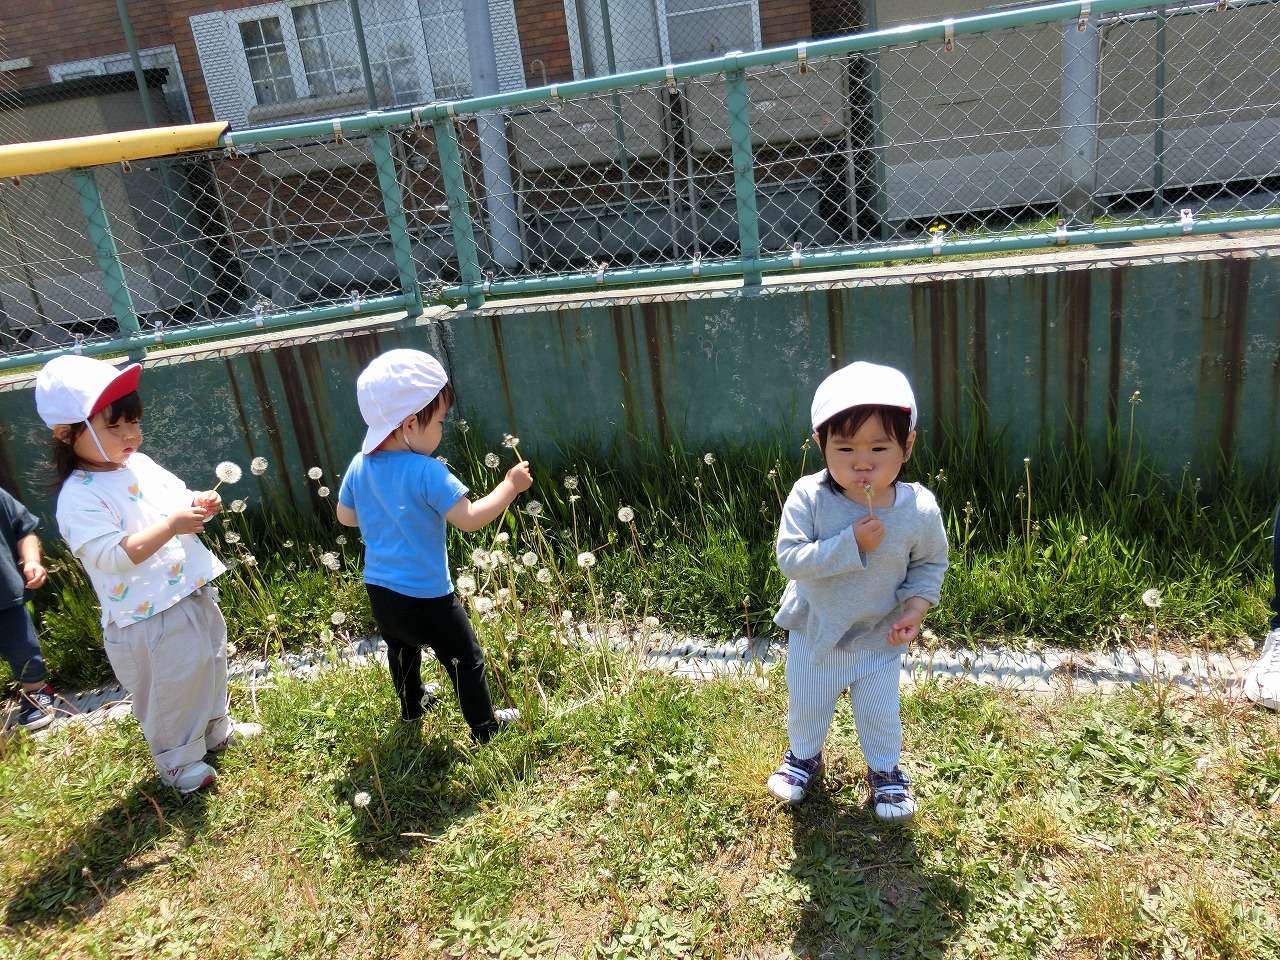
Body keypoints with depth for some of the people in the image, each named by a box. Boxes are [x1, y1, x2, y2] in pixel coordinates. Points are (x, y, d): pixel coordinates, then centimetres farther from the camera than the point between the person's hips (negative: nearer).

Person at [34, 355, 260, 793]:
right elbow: (112, 556, -29)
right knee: (171, 690, 8)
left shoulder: (141, 465, 3)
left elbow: (179, 499, 17)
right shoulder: (79, 498, -21)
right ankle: (176, 760, 32)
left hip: (195, 594, 8)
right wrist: (171, 525, -32)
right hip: (147, 617, -8)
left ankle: (216, 728, 49)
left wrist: (199, 504, -6)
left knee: (210, 664, 25)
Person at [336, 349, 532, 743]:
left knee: (401, 650, 32)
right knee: (466, 661, 13)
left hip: (379, 592, 7)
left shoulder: (359, 466, -5)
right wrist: (510, 486, -17)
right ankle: (485, 726, 27)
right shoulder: (428, 473, -26)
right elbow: (469, 518, -27)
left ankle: (412, 704, 55)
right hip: (426, 599, -7)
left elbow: (345, 516, 9)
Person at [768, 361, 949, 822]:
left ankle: (885, 770, 49)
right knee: (805, 706, 23)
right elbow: (790, 558, -33)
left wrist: (915, 608, -16)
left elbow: (930, 564, -2)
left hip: (879, 640, 0)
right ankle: (804, 755, 53)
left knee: (881, 716, 20)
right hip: (814, 633, 0)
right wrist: (852, 544, -39)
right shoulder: (808, 497, -25)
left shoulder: (920, 509, -19)